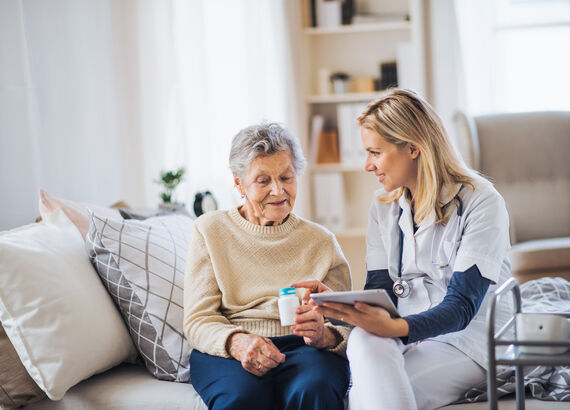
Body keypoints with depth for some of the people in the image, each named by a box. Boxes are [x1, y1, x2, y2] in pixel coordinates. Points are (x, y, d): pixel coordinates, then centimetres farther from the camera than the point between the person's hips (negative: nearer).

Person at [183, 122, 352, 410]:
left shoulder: (321, 241, 14)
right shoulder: (210, 231, 11)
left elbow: (346, 328, 7)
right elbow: (197, 321, 3)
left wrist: (324, 335, -19)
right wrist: (237, 342, -20)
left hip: (303, 349, 1)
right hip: (224, 351, -1)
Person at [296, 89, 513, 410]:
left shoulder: (482, 203, -9)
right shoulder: (384, 207, 12)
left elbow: (461, 306, -17)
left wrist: (395, 327, -36)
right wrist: (333, 300, -17)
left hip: (466, 340, -5)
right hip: (406, 335, 5)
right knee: (364, 340, -33)